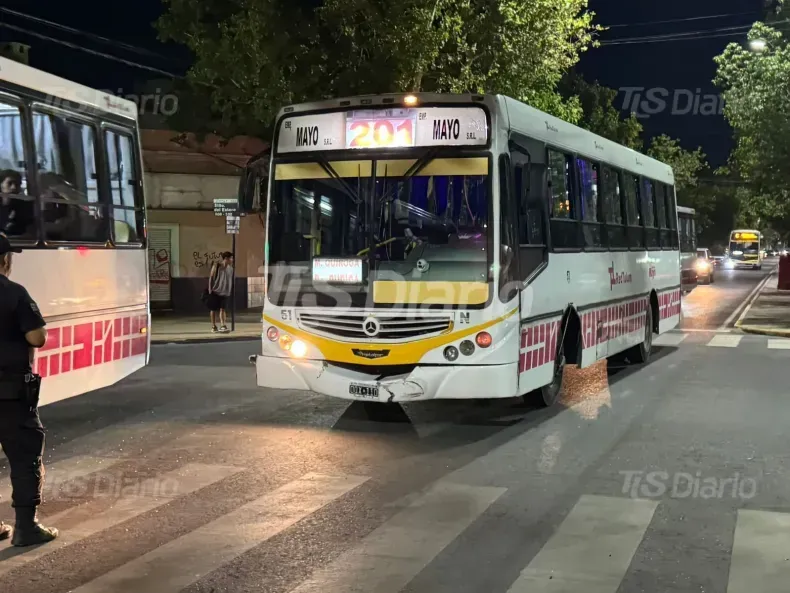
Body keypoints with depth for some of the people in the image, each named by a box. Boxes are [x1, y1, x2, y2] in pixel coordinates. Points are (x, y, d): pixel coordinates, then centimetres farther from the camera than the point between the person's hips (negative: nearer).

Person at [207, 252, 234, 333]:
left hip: (225, 292, 3)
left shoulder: (230, 268, 2)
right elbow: (211, 278, -7)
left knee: (222, 309, -4)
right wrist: (210, 290, -10)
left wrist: (229, 291, 8)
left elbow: (231, 279, 10)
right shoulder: (216, 266, -11)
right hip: (215, 291, -3)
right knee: (213, 310, 6)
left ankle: (223, 326, -8)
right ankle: (213, 327, 16)